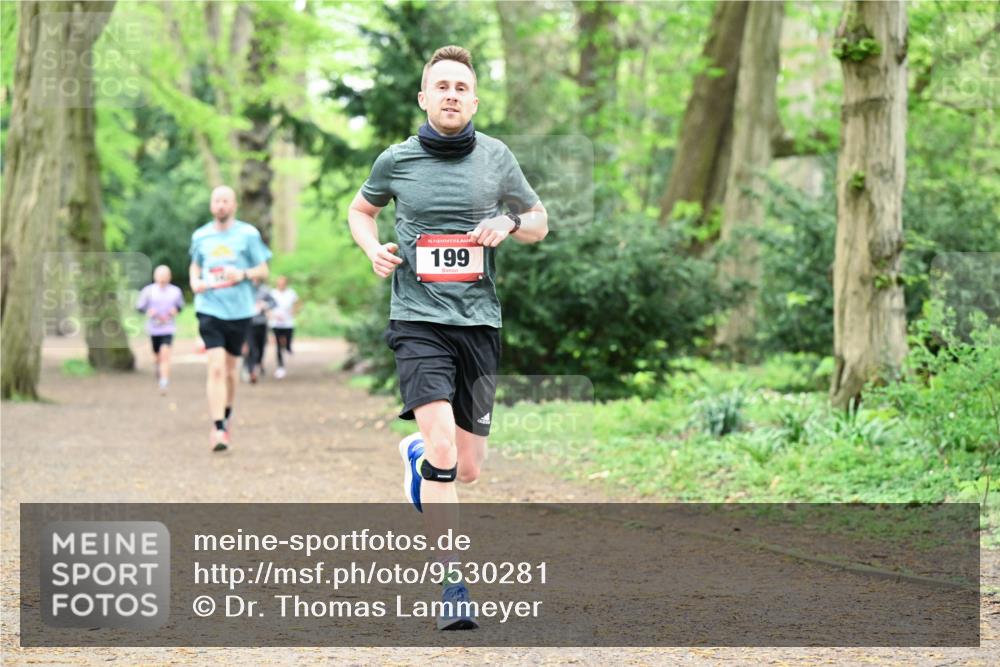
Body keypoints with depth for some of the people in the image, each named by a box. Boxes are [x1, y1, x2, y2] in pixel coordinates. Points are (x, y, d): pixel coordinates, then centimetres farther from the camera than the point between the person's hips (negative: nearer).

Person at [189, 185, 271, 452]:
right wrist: (195, 283, 2)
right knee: (216, 368, -14)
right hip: (209, 308, 0)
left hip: (239, 310, 0)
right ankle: (218, 428, -17)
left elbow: (263, 270, 4)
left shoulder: (248, 234, 1)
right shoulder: (200, 236, 7)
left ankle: (226, 414, 37)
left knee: (230, 369, 12)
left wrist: (243, 274, -15)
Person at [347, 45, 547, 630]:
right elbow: (361, 210, 21)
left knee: (468, 469, 9)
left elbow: (539, 220, 16)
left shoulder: (496, 158, 4)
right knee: (443, 451, -20)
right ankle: (454, 587, -16)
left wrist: (509, 224, -6)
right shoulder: (397, 160, 2)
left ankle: (417, 450, 46)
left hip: (478, 319, 3)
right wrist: (374, 248, 0)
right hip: (418, 318, -2)